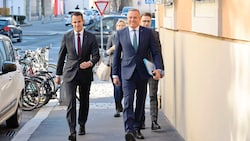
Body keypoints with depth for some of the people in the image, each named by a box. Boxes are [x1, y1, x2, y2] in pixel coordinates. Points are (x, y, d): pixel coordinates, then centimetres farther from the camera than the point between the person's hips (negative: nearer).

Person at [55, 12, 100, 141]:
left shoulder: (91, 37, 0)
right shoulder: (66, 37, 2)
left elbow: (96, 55, -2)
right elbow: (61, 56, 7)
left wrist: (90, 63, -24)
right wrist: (58, 74, 9)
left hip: (85, 74, 1)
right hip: (70, 74, -1)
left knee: (84, 102, 14)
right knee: (71, 102, -13)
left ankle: (82, 125, 35)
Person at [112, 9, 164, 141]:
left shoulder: (148, 32, 3)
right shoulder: (120, 33, 4)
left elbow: (156, 52, 1)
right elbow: (116, 54, 8)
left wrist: (158, 68, -14)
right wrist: (115, 74, 6)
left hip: (143, 72, 2)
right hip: (127, 72, -1)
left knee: (140, 102, 10)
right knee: (128, 101, -15)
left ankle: (137, 129, 23)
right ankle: (129, 130, -24)